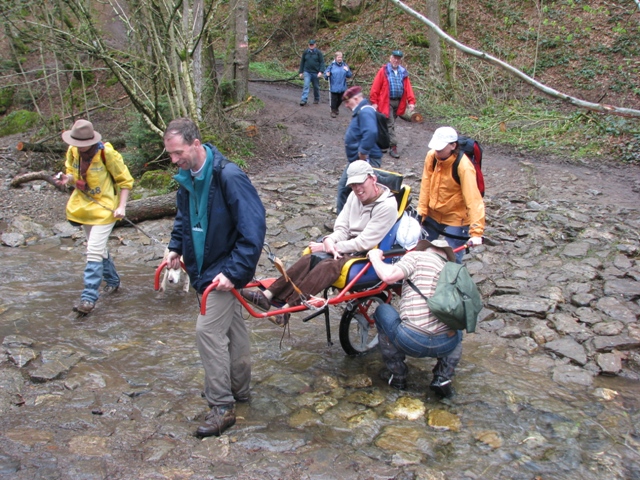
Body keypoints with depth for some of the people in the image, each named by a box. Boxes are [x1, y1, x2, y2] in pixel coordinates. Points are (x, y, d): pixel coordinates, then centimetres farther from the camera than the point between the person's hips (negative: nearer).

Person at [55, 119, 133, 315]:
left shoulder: (106, 153, -17)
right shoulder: (73, 151, -2)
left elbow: (125, 181, -9)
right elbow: (74, 176, 13)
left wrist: (122, 206, -16)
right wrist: (67, 179, -11)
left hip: (104, 207, -7)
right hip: (84, 205, 7)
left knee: (94, 251, -13)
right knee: (99, 247, 18)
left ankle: (89, 297, -11)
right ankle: (113, 281, 38)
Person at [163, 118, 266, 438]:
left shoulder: (228, 176, -24)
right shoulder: (187, 178, 3)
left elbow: (253, 227, -26)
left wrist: (235, 271, -28)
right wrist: (176, 247, 9)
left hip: (225, 268, -8)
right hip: (204, 267, 9)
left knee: (208, 330, -11)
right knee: (231, 326, 20)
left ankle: (222, 406, 1)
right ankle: (238, 388, 35)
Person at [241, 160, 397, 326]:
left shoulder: (387, 206, -16)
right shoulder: (355, 196, 6)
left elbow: (364, 243, -18)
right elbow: (342, 228, 8)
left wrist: (325, 246, -15)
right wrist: (329, 240, -17)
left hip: (367, 255, -7)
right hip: (349, 246, 7)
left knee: (328, 265, -33)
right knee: (309, 258, -20)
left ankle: (287, 309, -37)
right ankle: (268, 295, -25)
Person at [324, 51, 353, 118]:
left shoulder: (344, 65, 3)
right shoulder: (332, 65, -6)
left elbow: (350, 75, 5)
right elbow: (326, 73, -1)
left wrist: (347, 70, -14)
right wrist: (327, 75, -24)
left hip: (342, 87, 4)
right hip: (334, 87, -3)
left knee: (340, 99, 14)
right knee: (334, 99, -1)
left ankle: (336, 108, 38)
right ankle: (333, 111, 13)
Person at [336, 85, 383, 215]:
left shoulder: (365, 111, -18)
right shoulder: (359, 112, 16)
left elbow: (371, 133, -34)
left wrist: (363, 153, -27)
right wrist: (358, 156, 17)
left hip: (366, 161, -11)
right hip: (355, 160, 11)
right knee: (344, 186, 20)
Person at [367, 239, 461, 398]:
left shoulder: (417, 256, 5)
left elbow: (389, 276, -10)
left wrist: (375, 257, 10)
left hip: (411, 341, -5)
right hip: (446, 345, 5)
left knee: (382, 311, 25)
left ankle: (397, 375, 26)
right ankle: (443, 378, 19)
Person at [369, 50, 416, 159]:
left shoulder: (403, 72, 9)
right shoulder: (383, 71, -5)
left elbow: (408, 88, 4)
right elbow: (375, 88, -7)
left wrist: (411, 101, -5)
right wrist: (374, 102, -11)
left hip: (398, 103, 5)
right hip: (387, 102, -5)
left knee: (390, 124, 15)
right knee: (390, 125, -6)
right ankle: (393, 147, -5)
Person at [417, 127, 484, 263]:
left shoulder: (464, 167, -28)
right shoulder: (431, 156, -11)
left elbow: (474, 200, -31)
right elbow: (426, 185, -3)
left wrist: (476, 232, -36)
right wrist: (421, 210, -4)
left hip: (455, 218, -6)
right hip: (433, 214, 6)